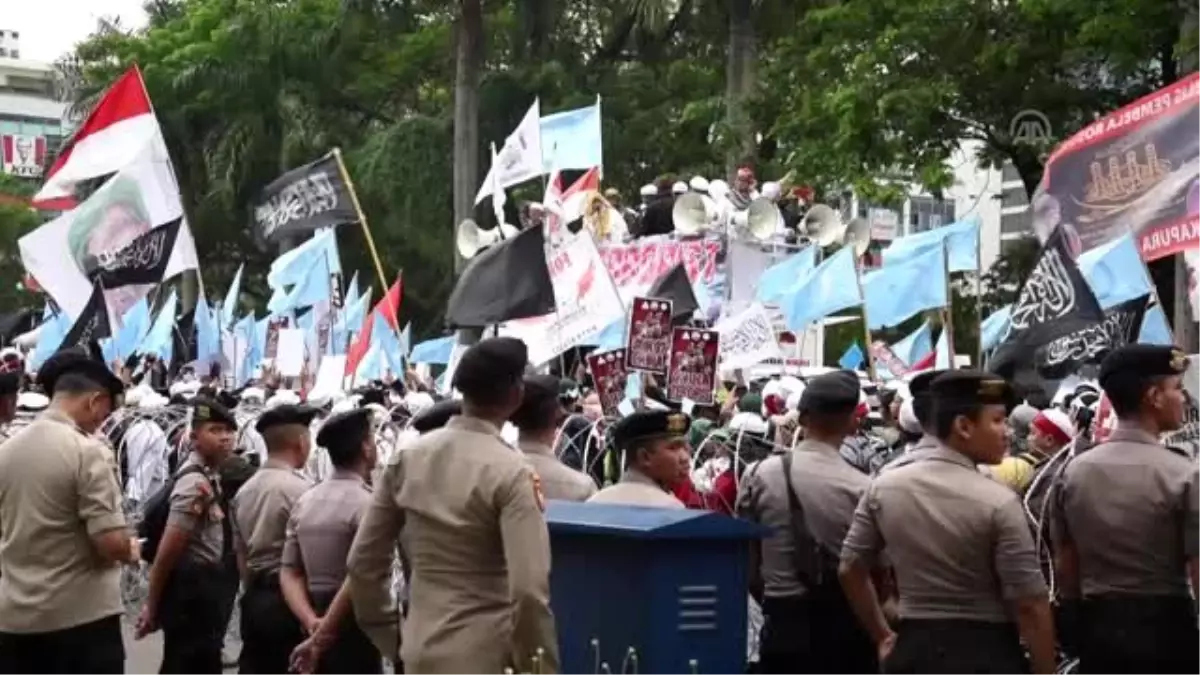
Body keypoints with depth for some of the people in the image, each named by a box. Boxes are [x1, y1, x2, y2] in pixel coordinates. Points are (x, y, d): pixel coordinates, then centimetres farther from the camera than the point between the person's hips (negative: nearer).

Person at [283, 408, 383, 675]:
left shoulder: (304, 502, 10)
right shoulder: (367, 503, -14)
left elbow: (290, 573, 6)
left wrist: (313, 623, -5)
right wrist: (323, 636, -17)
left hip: (319, 625, 8)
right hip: (352, 628, -8)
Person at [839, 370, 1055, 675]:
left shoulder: (883, 489, -1)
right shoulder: (999, 502, -15)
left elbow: (850, 571, 7)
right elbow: (1030, 606, -15)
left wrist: (882, 637, 19)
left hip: (913, 650, 4)